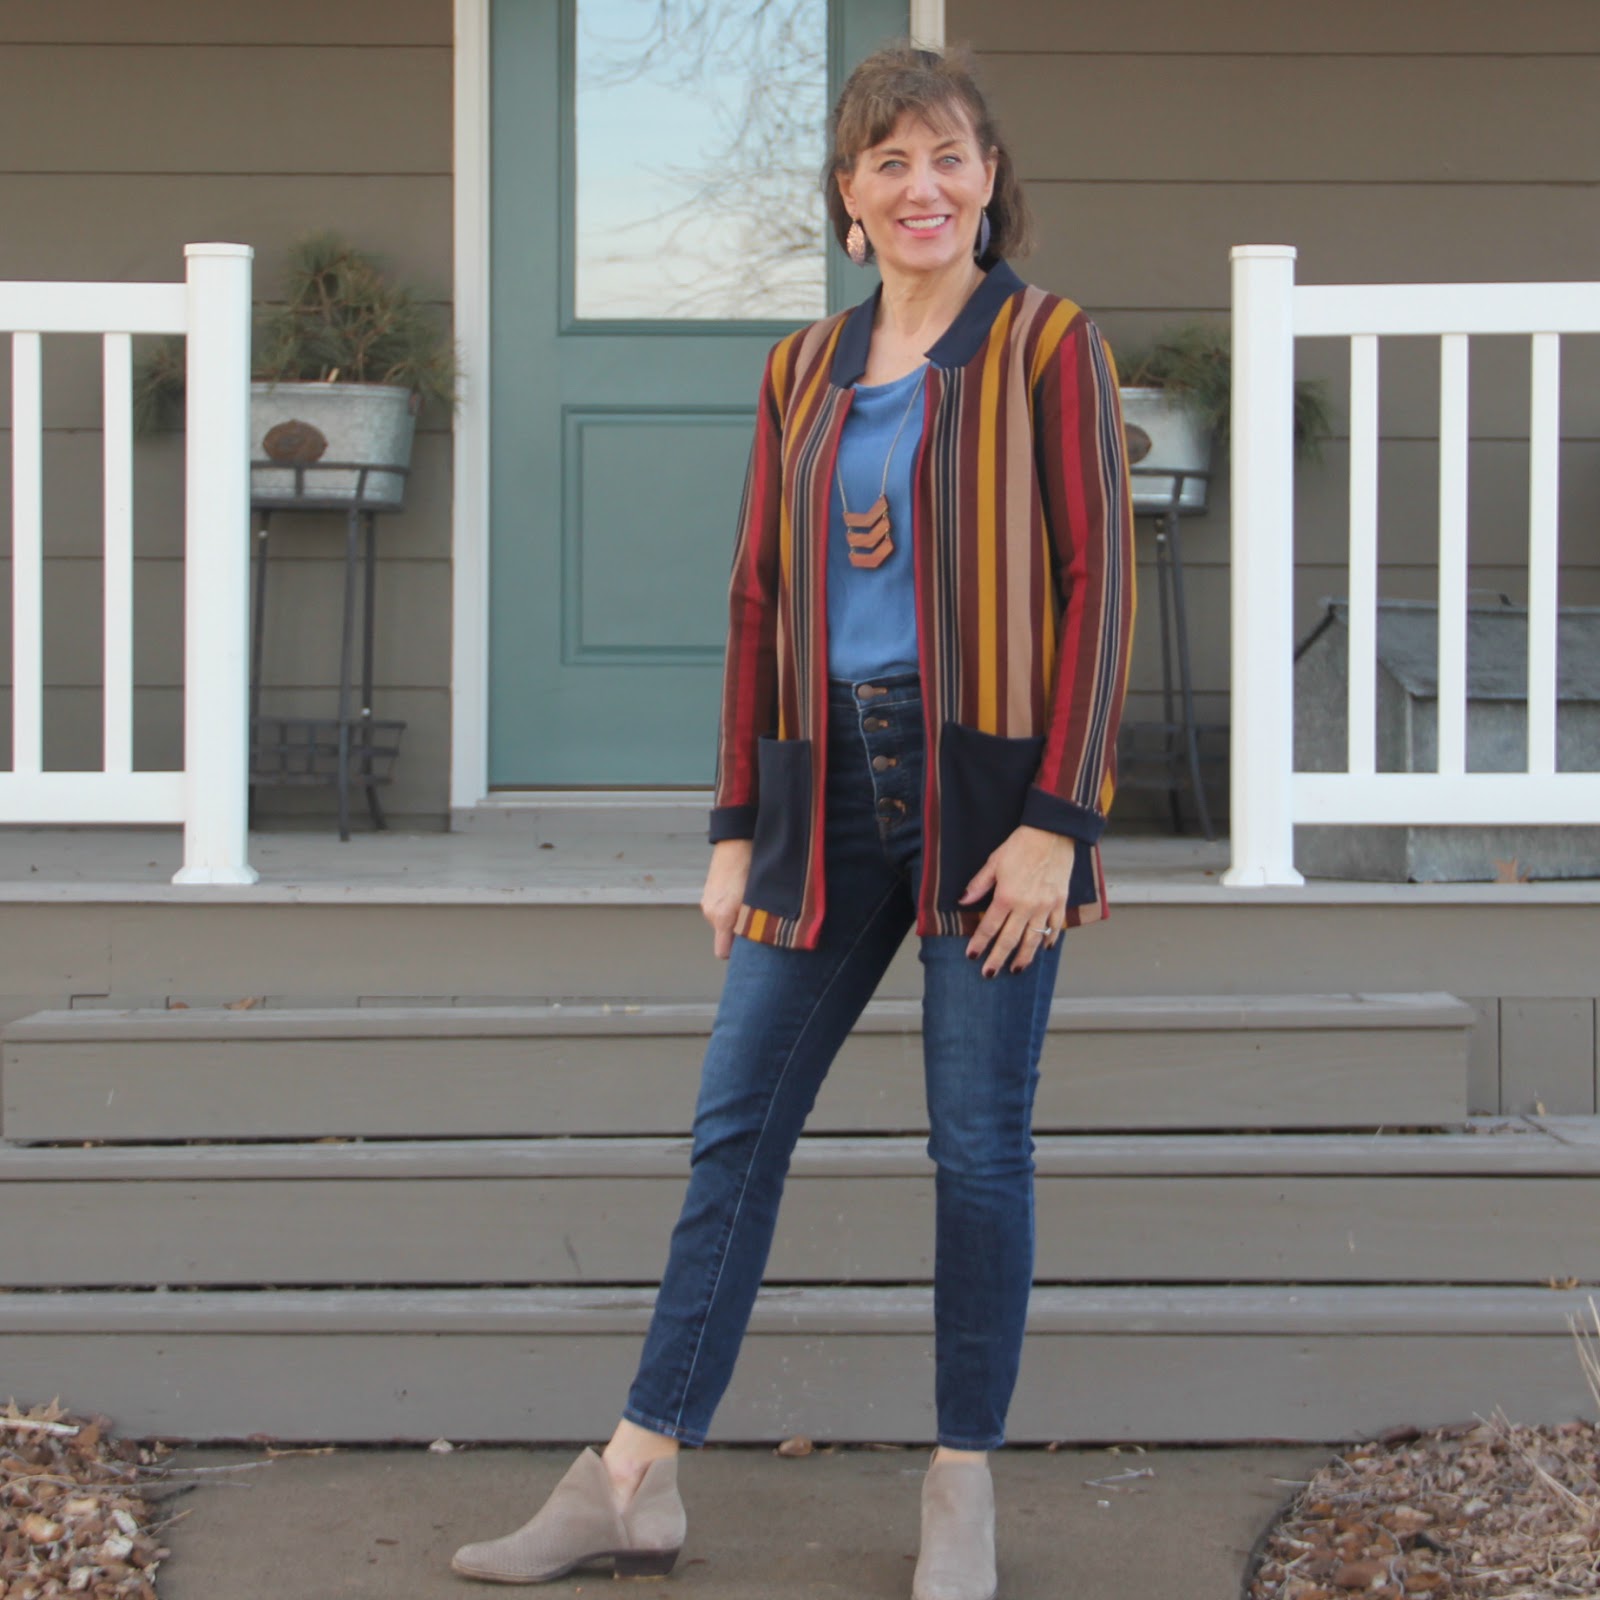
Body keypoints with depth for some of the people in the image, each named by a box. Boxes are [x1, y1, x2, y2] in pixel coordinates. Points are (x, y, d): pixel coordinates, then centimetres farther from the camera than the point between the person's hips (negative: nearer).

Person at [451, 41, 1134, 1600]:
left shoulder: (1047, 347, -2)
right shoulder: (801, 371, 12)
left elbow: (1098, 584, -6)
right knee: (734, 1120, 5)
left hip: (989, 788, -4)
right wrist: (736, 826, 8)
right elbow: (759, 596, 12)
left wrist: (1055, 819, -13)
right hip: (829, 786, 4)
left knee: (979, 1143, 3)